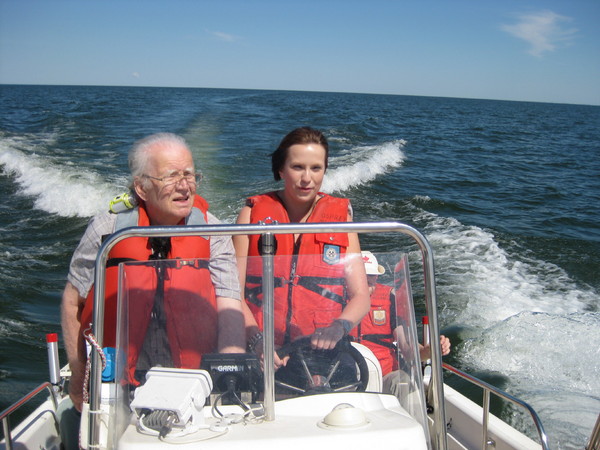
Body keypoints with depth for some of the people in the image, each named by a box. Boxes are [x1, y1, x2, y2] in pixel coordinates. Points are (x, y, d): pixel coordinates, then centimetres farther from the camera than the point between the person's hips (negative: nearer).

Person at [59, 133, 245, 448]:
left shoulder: (211, 232, -3)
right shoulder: (107, 228, -3)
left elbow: (229, 308, -10)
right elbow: (73, 301, 7)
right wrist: (79, 377, 6)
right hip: (115, 384, 1)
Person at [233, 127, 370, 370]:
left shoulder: (340, 215, 11)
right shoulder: (253, 213, 9)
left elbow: (360, 296, 6)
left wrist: (337, 328, -14)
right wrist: (256, 339, -15)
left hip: (323, 349, 1)